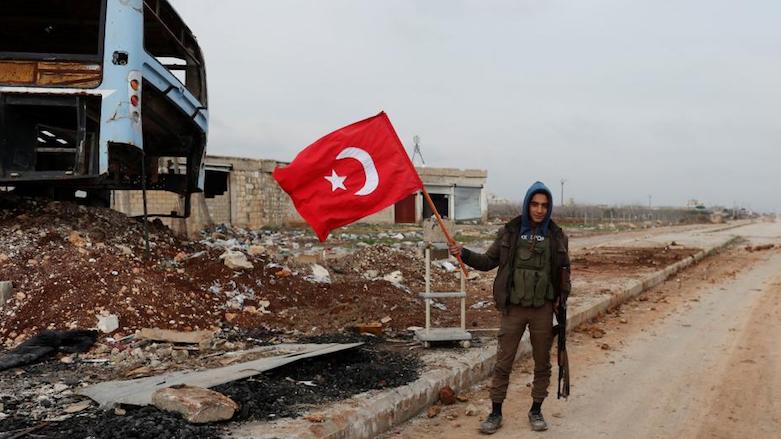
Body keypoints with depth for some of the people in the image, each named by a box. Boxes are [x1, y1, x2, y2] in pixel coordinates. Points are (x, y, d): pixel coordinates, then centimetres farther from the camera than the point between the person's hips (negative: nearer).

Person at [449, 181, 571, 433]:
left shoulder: (556, 236, 1)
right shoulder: (509, 232, -2)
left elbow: (564, 271, 10)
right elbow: (488, 261, 2)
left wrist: (562, 298, -2)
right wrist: (463, 253, -14)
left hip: (543, 309, 1)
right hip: (513, 308, -1)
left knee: (542, 363, 12)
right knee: (503, 362, 3)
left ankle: (536, 410, 28)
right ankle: (495, 413, 14)